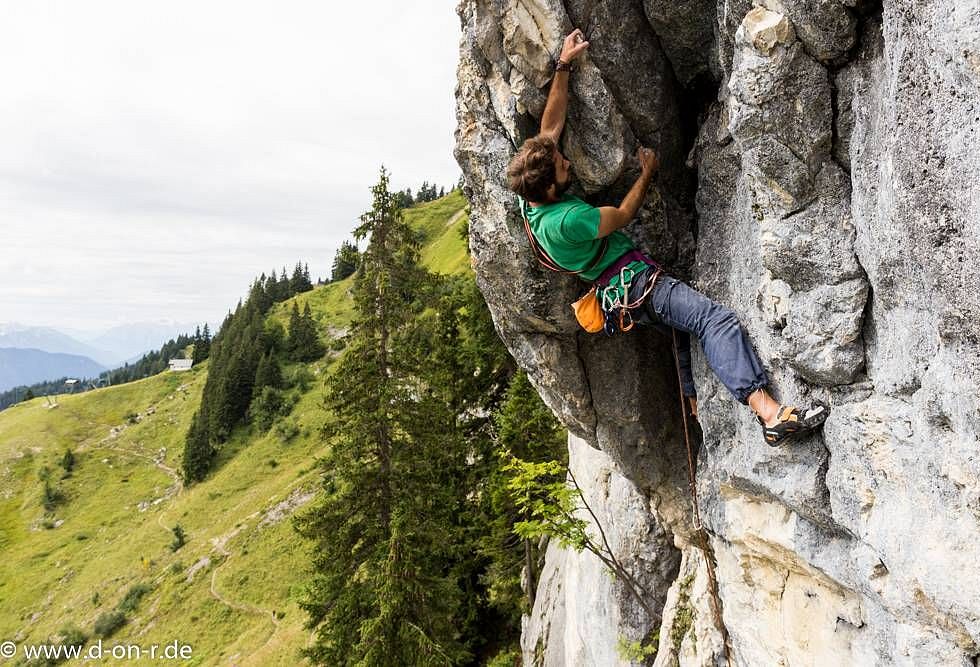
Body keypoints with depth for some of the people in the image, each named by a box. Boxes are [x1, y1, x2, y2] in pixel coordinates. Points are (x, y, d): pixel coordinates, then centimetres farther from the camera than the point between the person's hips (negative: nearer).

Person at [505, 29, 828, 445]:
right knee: (719, 319, -26)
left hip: (621, 293, 11)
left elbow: (551, 124, 7)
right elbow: (622, 216, -10)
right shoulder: (561, 221, -27)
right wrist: (647, 174, 6)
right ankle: (770, 414, -37)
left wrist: (563, 65, 4)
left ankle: (694, 404, 39)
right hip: (636, 285, -11)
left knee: (680, 325, 31)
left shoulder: (531, 198, -1)